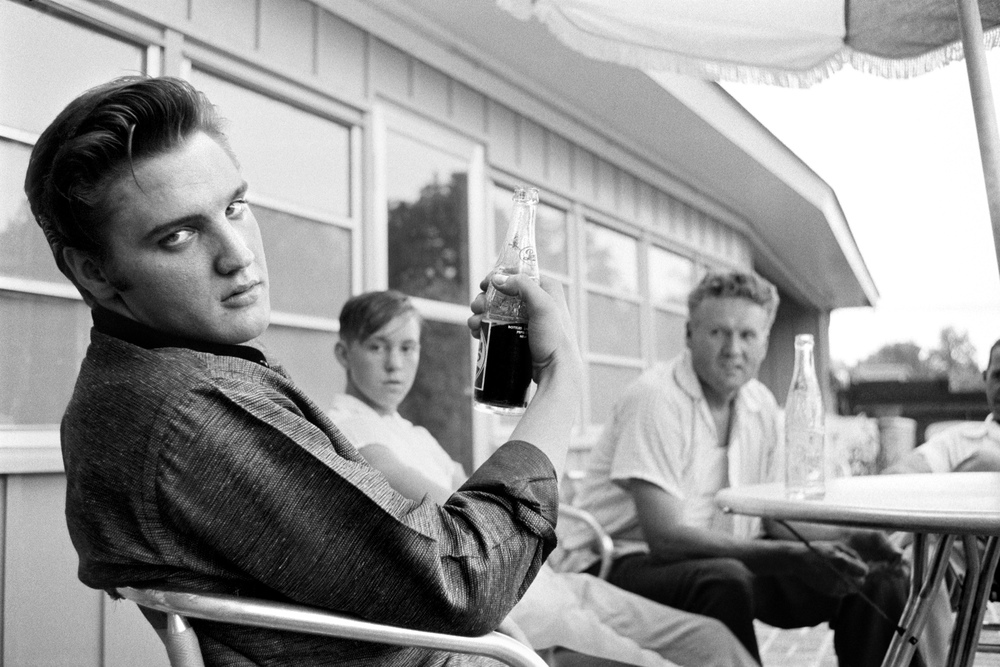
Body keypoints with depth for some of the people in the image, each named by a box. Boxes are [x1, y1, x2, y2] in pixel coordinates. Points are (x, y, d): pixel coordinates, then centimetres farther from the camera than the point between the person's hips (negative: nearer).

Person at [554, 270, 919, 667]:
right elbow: (664, 537, -26)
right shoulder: (656, 398, -20)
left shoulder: (762, 405, 5)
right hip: (627, 561, -7)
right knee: (726, 581, -38)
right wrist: (793, 556, -28)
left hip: (728, 558, 7)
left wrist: (849, 539, -7)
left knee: (877, 581, -1)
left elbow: (776, 517, 12)